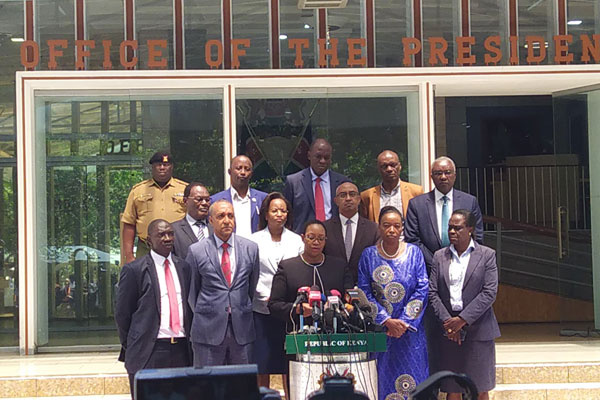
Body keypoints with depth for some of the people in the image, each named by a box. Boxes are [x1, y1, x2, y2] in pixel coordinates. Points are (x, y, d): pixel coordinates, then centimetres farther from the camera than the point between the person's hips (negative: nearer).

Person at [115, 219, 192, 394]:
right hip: (148, 353, -4)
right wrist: (132, 346, 6)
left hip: (181, 351, 4)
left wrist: (190, 339, 14)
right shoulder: (133, 270, -2)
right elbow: (122, 313, 2)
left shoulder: (183, 267, 13)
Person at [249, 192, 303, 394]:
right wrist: (268, 297, -10)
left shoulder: (296, 240, 10)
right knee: (262, 364, 1)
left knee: (289, 365, 0)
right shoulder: (255, 240, 4)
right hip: (262, 309, -1)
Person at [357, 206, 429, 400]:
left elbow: (423, 289, -3)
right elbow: (364, 293, -3)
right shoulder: (369, 255, 1)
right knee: (383, 380, 1)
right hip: (379, 330, 0)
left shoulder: (414, 252, 2)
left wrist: (405, 322, -11)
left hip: (410, 330, 0)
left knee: (412, 381, 1)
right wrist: (387, 321, -12)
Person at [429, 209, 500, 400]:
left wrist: (463, 319, -13)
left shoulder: (487, 255, 1)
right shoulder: (440, 256, 9)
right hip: (448, 332, 2)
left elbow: (489, 293, -7)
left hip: (478, 330, -2)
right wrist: (447, 321, -9)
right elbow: (433, 293, 4)